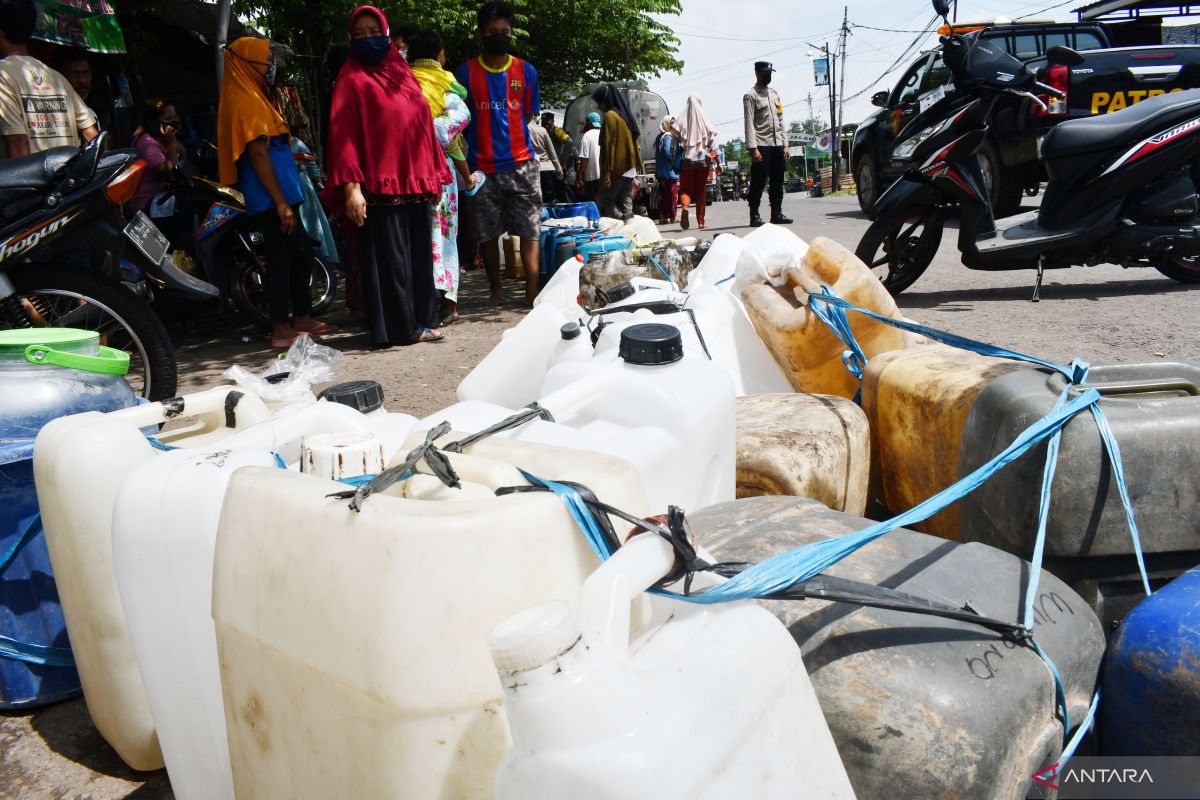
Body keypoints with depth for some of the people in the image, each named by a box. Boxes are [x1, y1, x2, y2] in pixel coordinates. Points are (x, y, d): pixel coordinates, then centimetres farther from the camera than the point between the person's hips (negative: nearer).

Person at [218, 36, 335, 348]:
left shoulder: (252, 98, 20)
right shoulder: (248, 102, -11)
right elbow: (258, 154, -18)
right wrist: (281, 203, -21)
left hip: (278, 198, 10)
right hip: (271, 201, -10)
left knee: (301, 256, 14)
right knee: (281, 260, -7)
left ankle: (302, 319, 22)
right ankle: (281, 330, -1)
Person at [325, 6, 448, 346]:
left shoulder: (403, 72, 17)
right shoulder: (351, 78, -1)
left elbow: (423, 125, 18)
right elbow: (342, 134, -9)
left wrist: (434, 175, 13)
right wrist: (351, 187, -19)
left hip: (416, 182, 6)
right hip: (379, 185, -6)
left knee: (419, 255, 8)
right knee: (387, 259, -4)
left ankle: (419, 321, 17)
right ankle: (395, 329, 3)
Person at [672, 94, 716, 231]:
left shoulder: (680, 121, -2)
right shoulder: (705, 122, -1)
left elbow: (675, 139, -2)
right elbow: (713, 143, 0)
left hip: (686, 160, 0)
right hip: (702, 160, 0)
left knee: (686, 189, 5)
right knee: (700, 191, 9)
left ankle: (684, 207, -27)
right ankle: (701, 221, 10)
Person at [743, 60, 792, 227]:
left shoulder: (775, 94, 20)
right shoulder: (750, 95, -1)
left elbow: (781, 121, 19)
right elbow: (749, 124, -9)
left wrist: (785, 145, 11)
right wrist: (753, 148, -19)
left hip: (777, 145, 7)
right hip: (761, 145, -7)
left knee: (778, 182, 7)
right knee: (758, 183, -7)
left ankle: (777, 214, 12)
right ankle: (754, 216, -3)